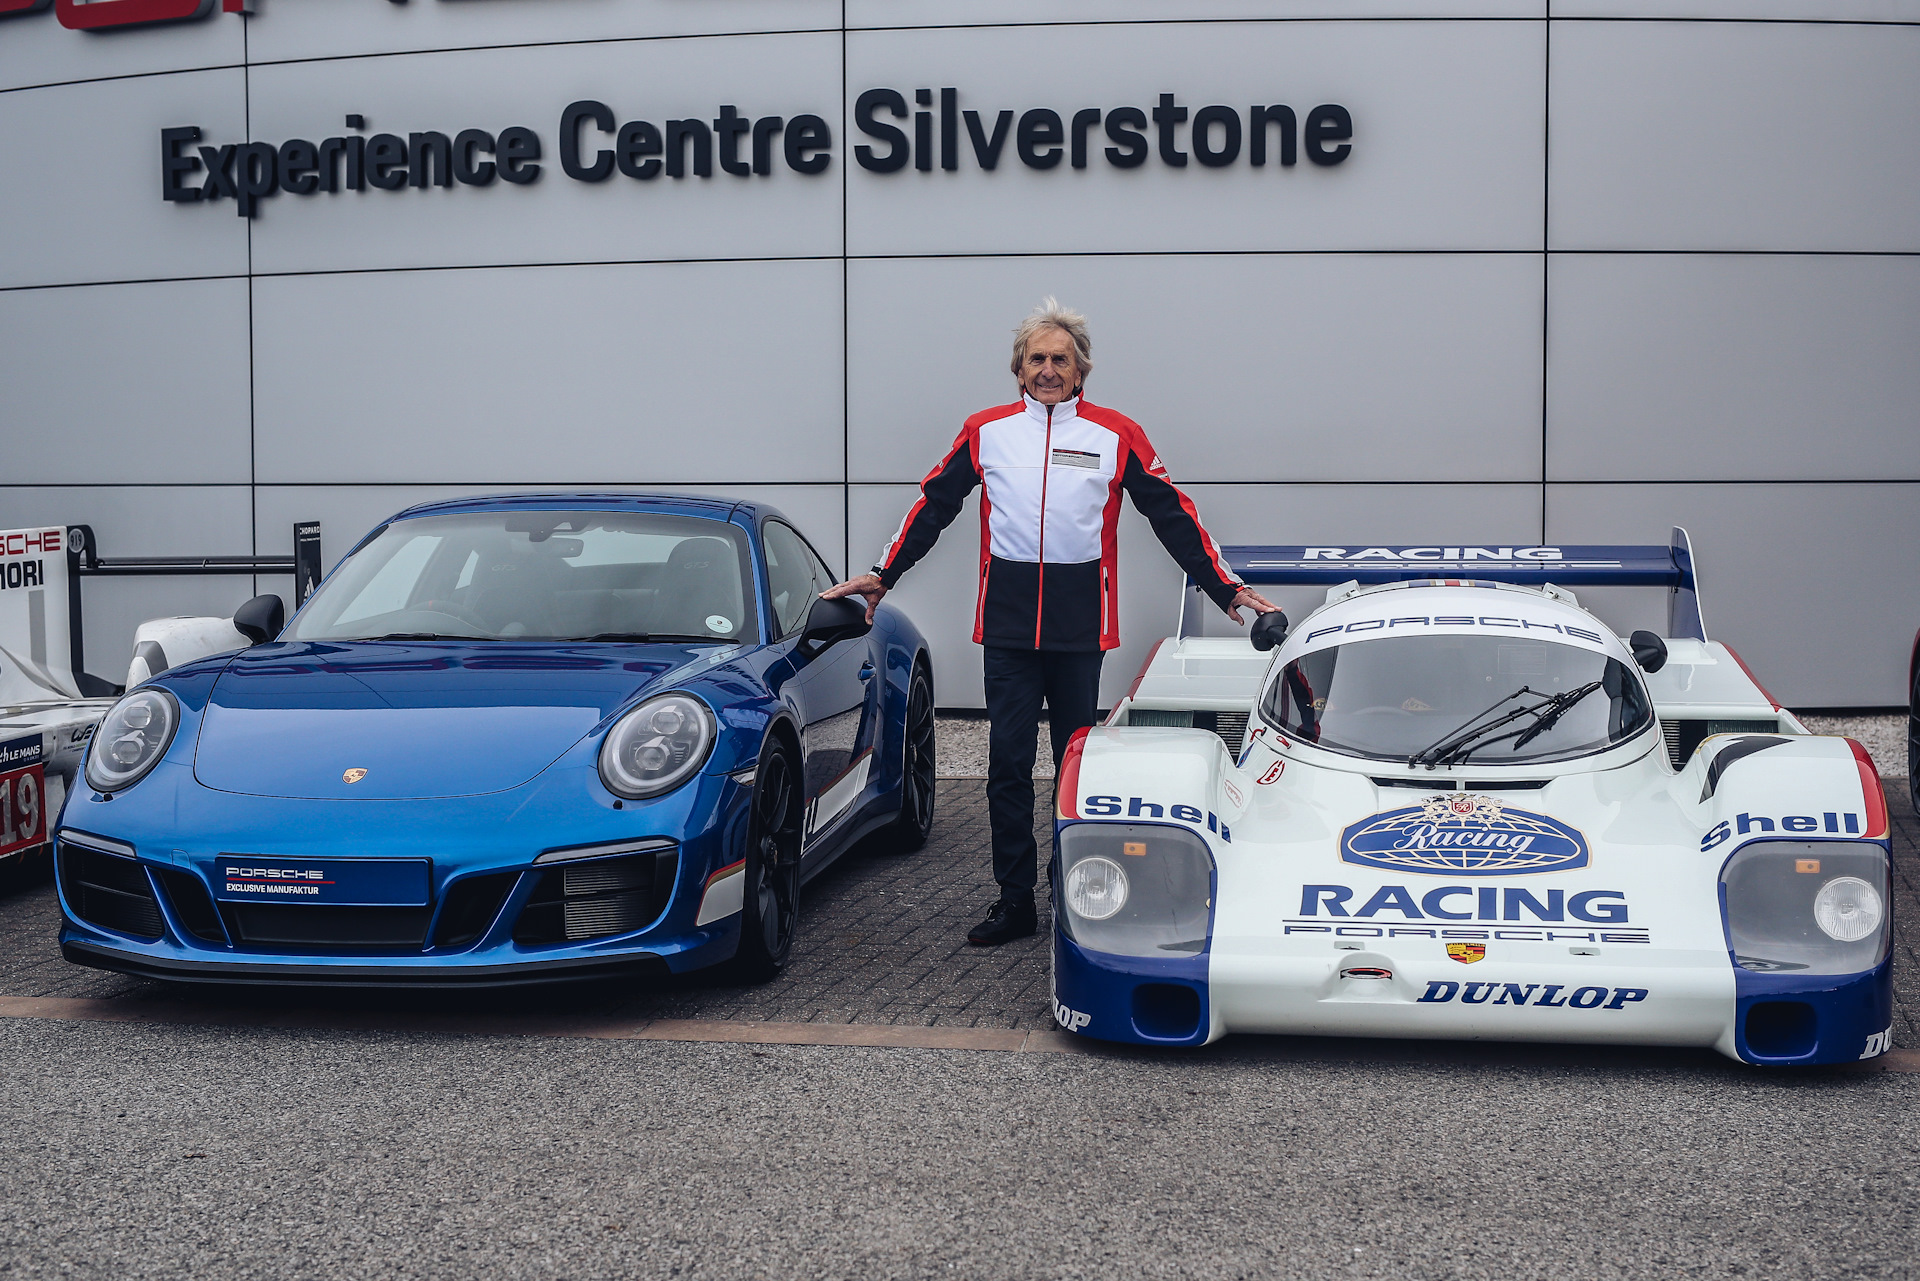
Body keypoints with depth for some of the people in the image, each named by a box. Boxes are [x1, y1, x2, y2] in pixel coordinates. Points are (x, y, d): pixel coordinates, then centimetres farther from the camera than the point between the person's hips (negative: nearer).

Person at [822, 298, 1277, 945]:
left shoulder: (1116, 435, 4)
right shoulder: (986, 431, 7)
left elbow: (1172, 516, 6)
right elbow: (934, 506, 14)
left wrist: (1226, 589, 3)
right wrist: (882, 575, 11)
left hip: (1081, 623, -1)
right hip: (1008, 622, 1)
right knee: (1008, 764, 2)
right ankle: (1015, 900, 11)